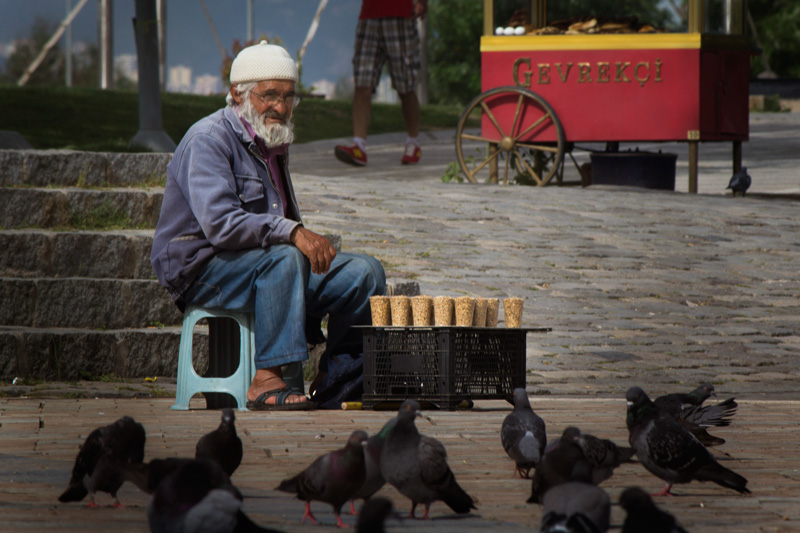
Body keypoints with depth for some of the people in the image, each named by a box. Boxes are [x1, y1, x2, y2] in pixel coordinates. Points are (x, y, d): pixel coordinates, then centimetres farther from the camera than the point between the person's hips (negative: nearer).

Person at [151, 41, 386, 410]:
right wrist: (291, 232, -34)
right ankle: (266, 381, -39)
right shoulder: (210, 140, -14)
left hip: (265, 263, 9)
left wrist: (312, 243, 5)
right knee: (284, 259, -37)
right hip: (200, 269, -9)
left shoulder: (274, 141, 16)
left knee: (364, 271, -4)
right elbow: (219, 223, -29)